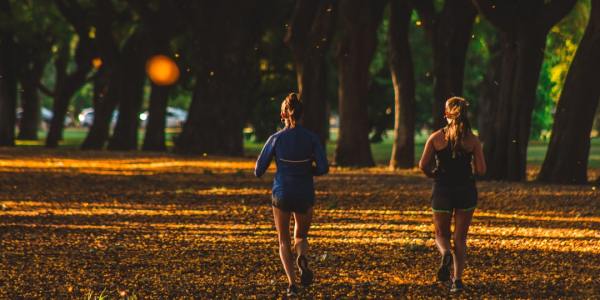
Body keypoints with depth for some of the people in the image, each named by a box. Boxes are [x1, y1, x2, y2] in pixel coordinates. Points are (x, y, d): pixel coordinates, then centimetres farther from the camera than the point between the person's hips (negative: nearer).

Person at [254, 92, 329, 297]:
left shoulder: (276, 139, -9)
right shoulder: (311, 138, -6)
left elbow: (258, 171, -4)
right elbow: (323, 168, -12)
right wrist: (308, 170, 8)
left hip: (281, 194, -1)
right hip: (305, 195, 1)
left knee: (284, 241, 15)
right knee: (301, 237, 22)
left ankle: (292, 283, -4)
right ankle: (302, 259, -14)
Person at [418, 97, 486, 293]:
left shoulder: (436, 137, -5)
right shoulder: (473, 140, -3)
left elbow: (423, 165, -9)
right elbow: (481, 170, -7)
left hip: (442, 190, -1)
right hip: (466, 190, 1)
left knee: (441, 234, 15)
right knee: (460, 238, 11)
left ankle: (445, 254, -19)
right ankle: (457, 280, 0)